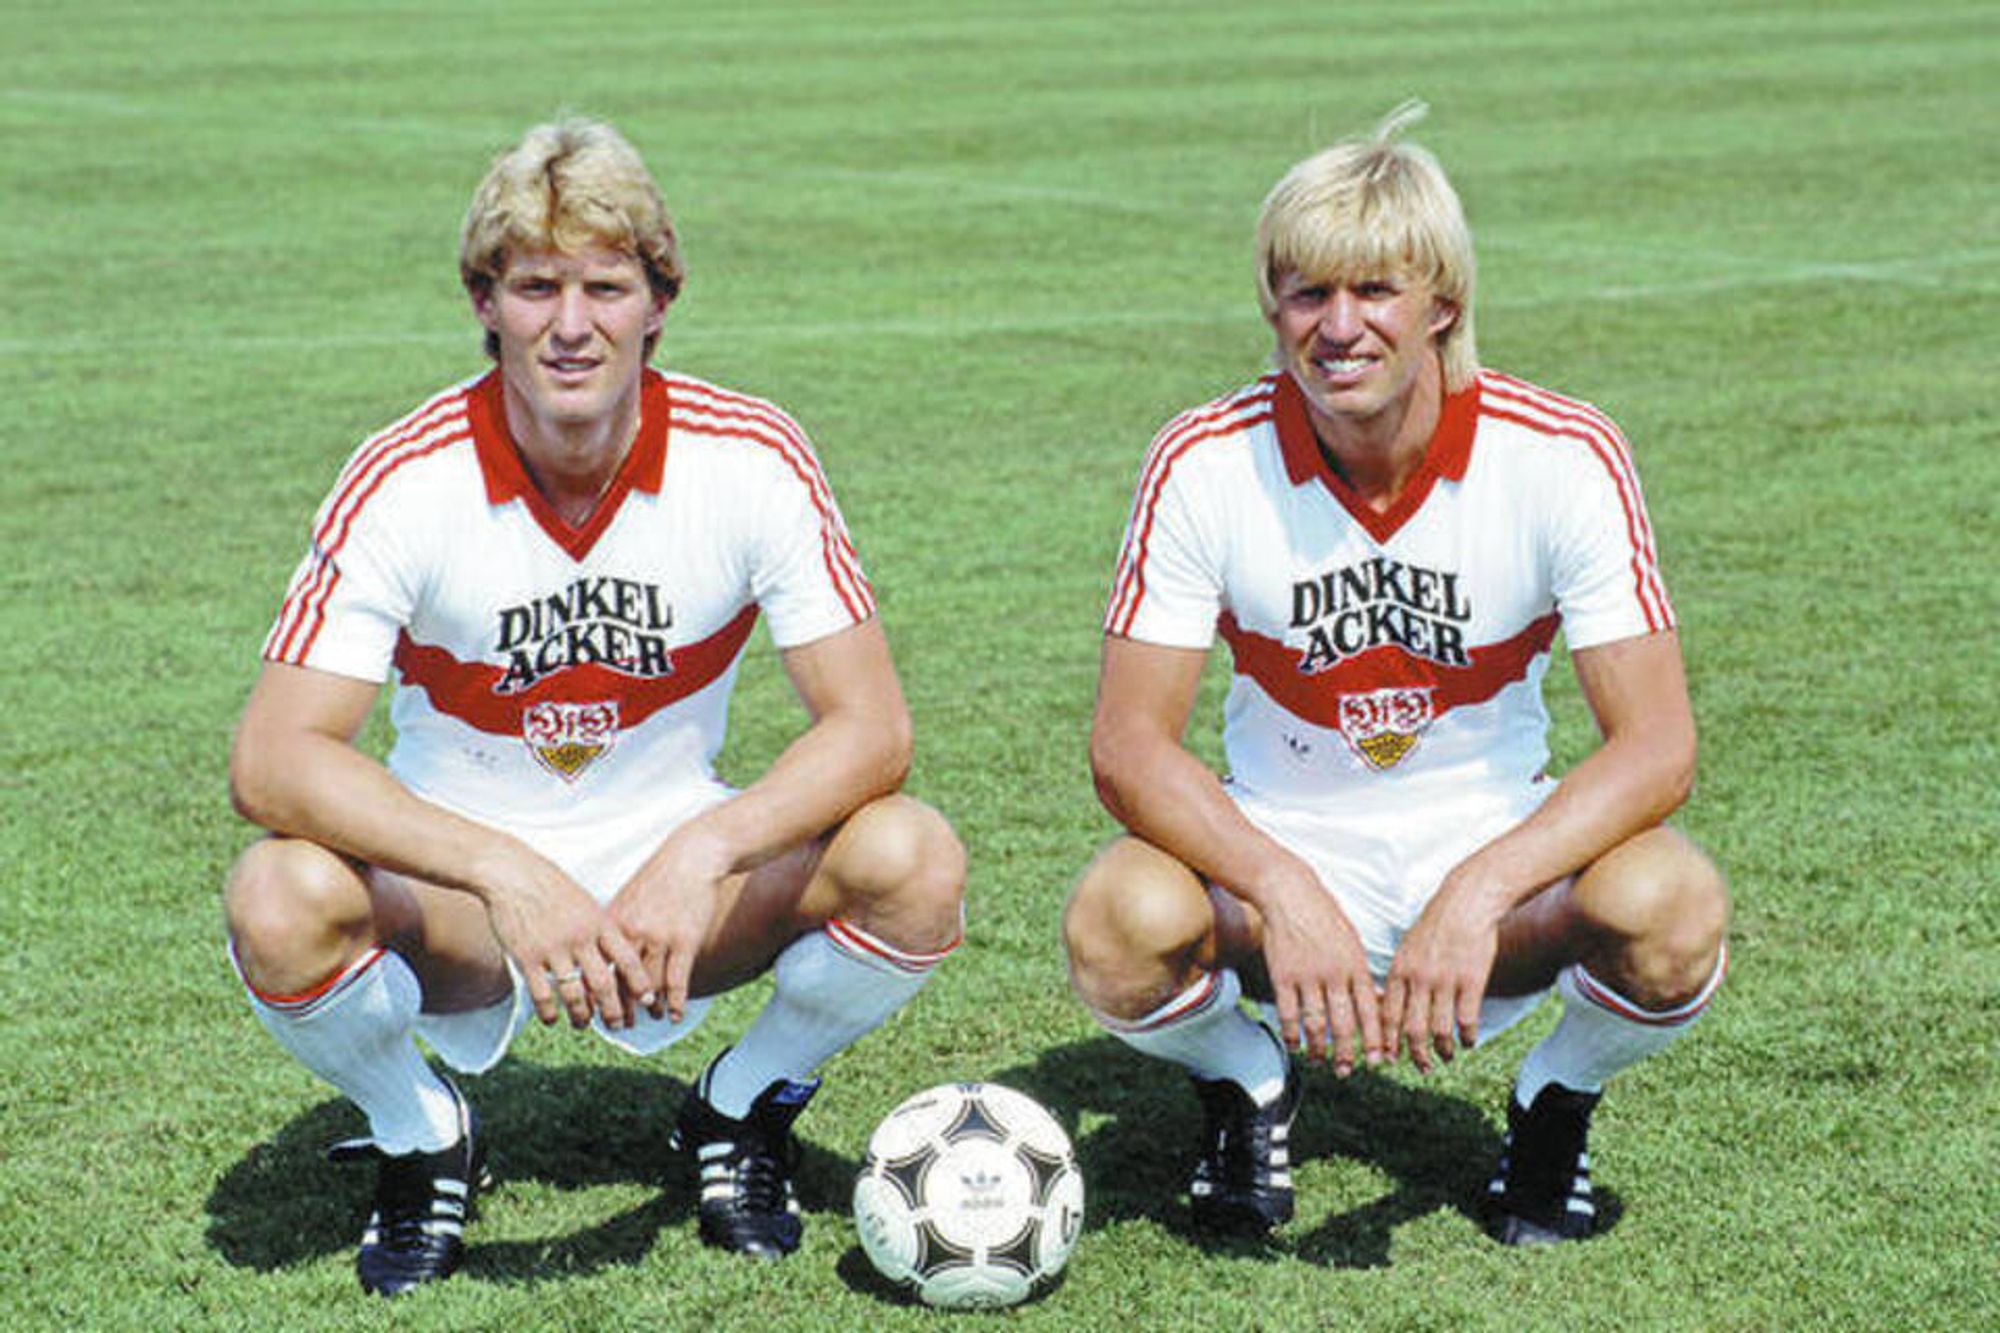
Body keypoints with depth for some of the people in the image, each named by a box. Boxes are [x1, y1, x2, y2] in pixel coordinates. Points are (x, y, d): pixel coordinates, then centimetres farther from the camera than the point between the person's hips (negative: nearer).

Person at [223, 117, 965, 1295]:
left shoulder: (754, 459, -13)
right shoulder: (405, 481, -17)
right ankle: (422, 1139, 1)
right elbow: (274, 759, -23)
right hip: (458, 901, -1)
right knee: (283, 899, -33)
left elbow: (872, 729, -15)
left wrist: (703, 855, -33)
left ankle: (743, 1113, 5)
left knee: (913, 862, -26)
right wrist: (505, 874, -37)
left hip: (680, 887, 1)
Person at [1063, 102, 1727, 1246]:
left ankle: (1557, 1104, 4)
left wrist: (1481, 892, -36)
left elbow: (1657, 746, -20)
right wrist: (1281, 892, -34)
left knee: (1671, 908, -32)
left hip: (1497, 845, 0)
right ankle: (1245, 1087, 4)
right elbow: (1130, 743, -15)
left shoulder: (1564, 454, -16)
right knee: (1121, 922, -33)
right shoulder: (1207, 463, -14)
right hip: (1277, 850, 0)